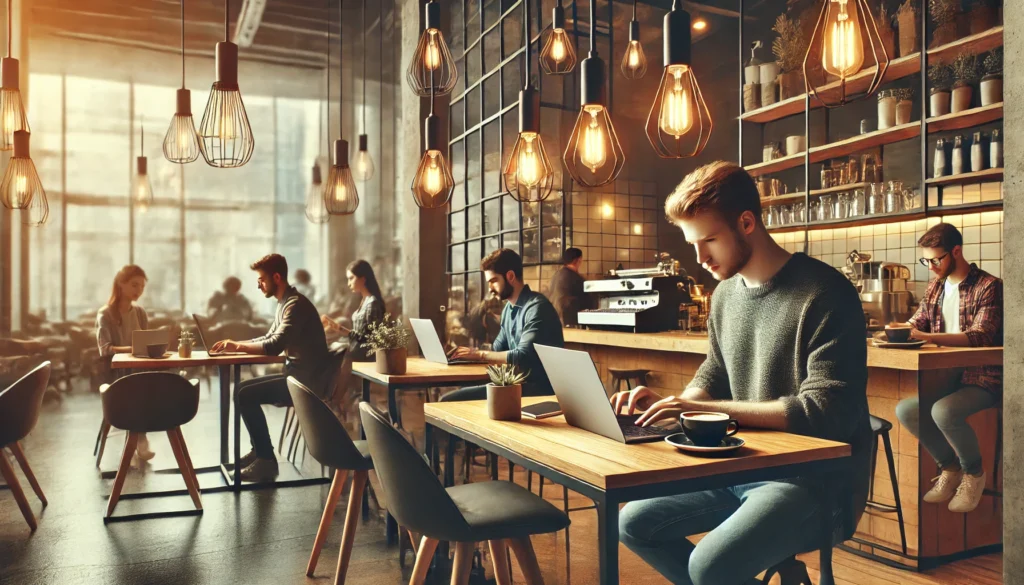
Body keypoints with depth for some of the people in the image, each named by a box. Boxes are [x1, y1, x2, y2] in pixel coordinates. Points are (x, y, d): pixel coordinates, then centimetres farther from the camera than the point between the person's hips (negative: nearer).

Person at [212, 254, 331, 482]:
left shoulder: (296, 304, -18)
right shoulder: (284, 304, 14)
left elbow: (275, 346, -26)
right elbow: (269, 339, 19)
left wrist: (238, 346, -14)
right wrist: (235, 344, 5)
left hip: (307, 381, -10)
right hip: (296, 376, 10)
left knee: (246, 395, -15)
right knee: (243, 390, 9)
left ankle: (266, 460, -7)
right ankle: (259, 451, 14)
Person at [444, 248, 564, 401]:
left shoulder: (537, 307, -15)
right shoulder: (508, 309, 13)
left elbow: (523, 357, -24)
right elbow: (498, 348, 22)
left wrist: (480, 354, -15)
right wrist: (471, 352, 4)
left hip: (539, 389, -9)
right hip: (517, 384, 9)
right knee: (448, 400, -4)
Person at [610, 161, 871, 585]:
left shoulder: (824, 295, -18)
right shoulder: (726, 292, 6)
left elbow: (826, 412, -23)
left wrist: (707, 408, -26)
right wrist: (673, 402, -6)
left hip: (816, 478, -8)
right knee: (633, 524, 5)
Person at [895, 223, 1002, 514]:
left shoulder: (989, 286, -8)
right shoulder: (935, 288, 12)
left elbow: (980, 336, -20)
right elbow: (917, 323, 17)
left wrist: (927, 336, -31)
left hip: (983, 378, -6)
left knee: (944, 411, -32)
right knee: (904, 409, -17)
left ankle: (974, 472, -3)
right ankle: (950, 467, 6)